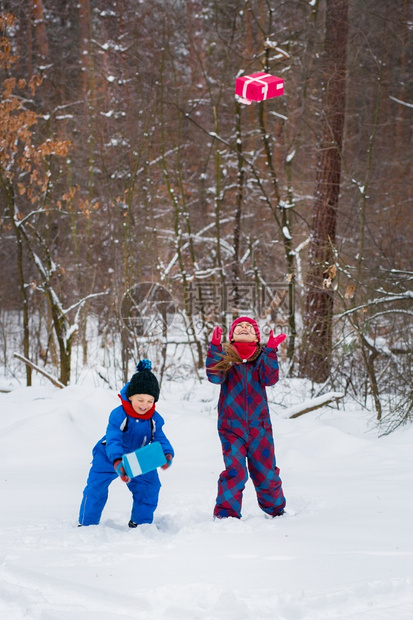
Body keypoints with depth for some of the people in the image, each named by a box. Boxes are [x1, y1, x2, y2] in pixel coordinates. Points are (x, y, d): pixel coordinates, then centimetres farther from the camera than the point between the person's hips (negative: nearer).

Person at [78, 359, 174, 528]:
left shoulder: (154, 419, -15)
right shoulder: (118, 415, -30)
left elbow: (160, 439, -15)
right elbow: (113, 440, -37)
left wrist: (167, 454, -39)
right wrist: (117, 462, -53)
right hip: (109, 457, -4)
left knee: (150, 486, -6)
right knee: (96, 487, -11)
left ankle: (141, 522, 14)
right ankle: (87, 523, 5)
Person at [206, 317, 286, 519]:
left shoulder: (262, 357, 6)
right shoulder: (224, 356, 2)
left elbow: (270, 379, -12)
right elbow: (215, 376, -16)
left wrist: (270, 350, -21)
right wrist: (215, 347, -26)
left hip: (259, 425, 2)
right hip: (231, 427, -2)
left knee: (266, 471, 9)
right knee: (234, 471, -14)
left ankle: (276, 509, 31)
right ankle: (226, 514, -4)